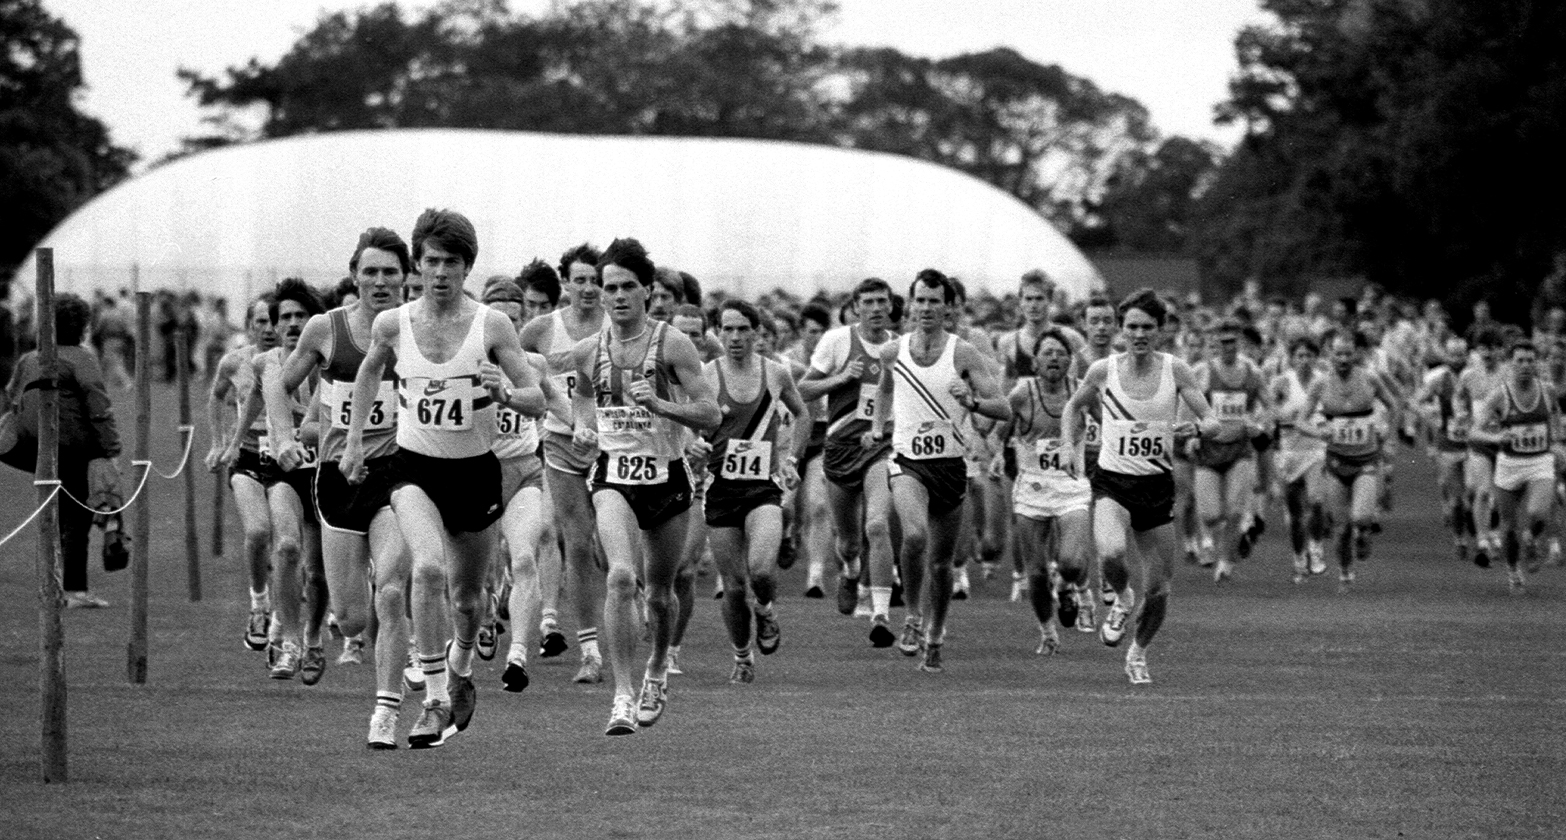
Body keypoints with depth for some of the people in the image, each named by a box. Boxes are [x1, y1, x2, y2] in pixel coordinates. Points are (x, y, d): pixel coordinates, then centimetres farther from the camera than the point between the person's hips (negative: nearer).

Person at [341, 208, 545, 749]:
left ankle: (460, 666, 49)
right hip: (415, 467, -1)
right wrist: (354, 441, 16)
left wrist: (505, 394, -30)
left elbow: (537, 400, -8)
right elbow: (369, 371, 18)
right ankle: (435, 700, -23)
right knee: (428, 567, -27)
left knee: (466, 596, 15)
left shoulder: (491, 325, -9)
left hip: (476, 470, 1)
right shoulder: (392, 325, -5)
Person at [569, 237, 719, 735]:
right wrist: (584, 425, 6)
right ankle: (622, 697, -24)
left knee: (659, 591, 14)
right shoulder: (587, 352, 2)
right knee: (621, 576, -24)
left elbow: (711, 415, -11)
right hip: (613, 475, 0)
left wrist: (658, 405, -25)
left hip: (667, 475, 0)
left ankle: (658, 669, 46)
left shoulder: (672, 345, -8)